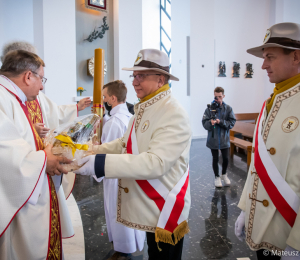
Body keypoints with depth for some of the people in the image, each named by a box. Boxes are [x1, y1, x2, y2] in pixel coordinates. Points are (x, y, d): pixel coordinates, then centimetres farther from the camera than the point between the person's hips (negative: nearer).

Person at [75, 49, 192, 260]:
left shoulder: (174, 115, -24)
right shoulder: (144, 109, 6)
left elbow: (156, 162, -32)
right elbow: (127, 143, 11)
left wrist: (100, 164, -34)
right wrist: (93, 152, -3)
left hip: (166, 210, -8)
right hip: (150, 205, 8)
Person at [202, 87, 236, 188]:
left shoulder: (228, 108, -4)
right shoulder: (209, 108, -7)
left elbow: (232, 123, -7)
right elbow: (204, 123, -9)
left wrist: (220, 122, -21)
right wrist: (210, 122, -30)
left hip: (224, 139, 1)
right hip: (213, 139, -1)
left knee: (225, 158, 12)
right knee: (215, 159, 11)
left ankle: (224, 174, 38)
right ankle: (217, 177, 30)